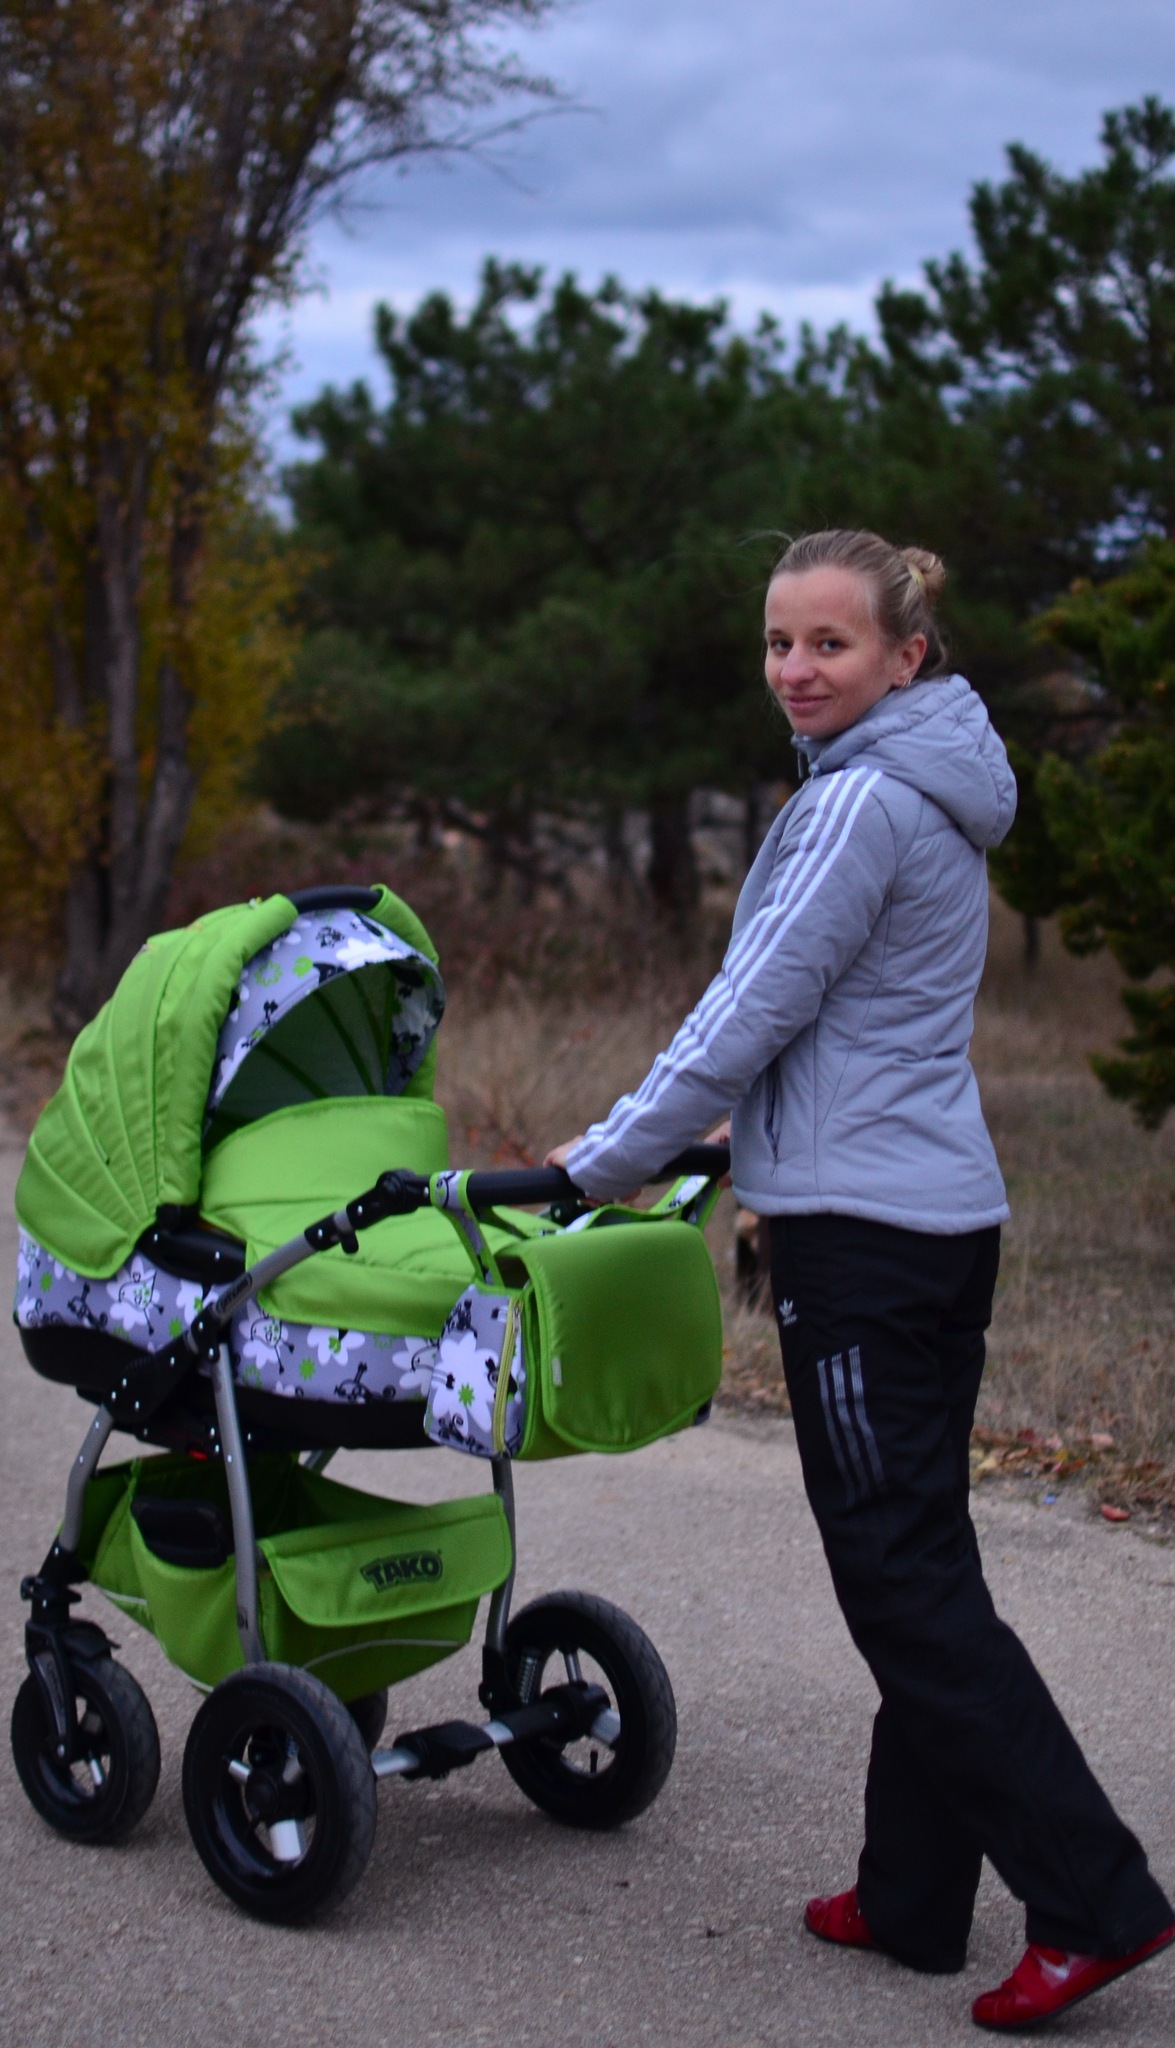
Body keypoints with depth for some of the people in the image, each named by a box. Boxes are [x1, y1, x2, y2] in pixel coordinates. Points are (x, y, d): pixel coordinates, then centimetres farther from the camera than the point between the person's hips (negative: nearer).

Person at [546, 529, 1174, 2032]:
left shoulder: (860, 803, -15)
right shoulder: (932, 798, 15)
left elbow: (751, 1014, -14)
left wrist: (606, 1161, -4)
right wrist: (757, 1144, 26)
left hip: (865, 1232, -10)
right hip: (944, 1215, 10)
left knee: (904, 1580, -5)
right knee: (915, 1563, 12)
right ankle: (914, 1895, 19)